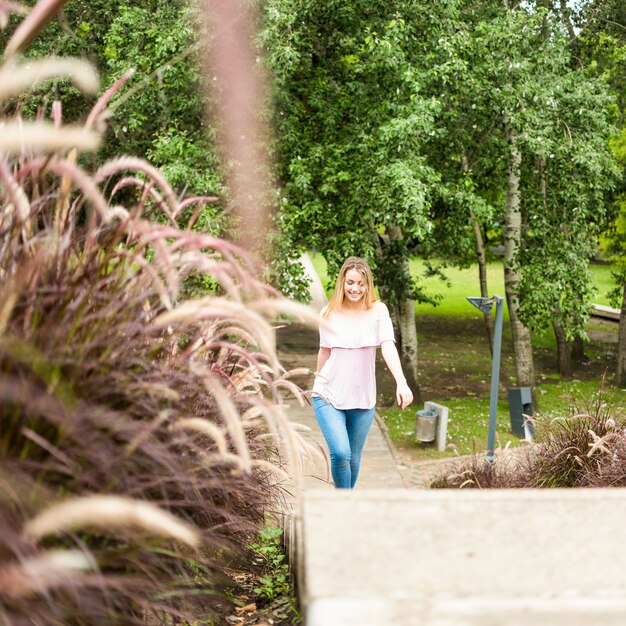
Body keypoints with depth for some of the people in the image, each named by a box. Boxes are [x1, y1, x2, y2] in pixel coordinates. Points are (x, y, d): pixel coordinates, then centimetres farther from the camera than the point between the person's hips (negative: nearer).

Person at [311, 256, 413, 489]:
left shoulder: (377, 311, -7)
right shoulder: (329, 314, -4)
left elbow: (388, 347, -20)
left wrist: (401, 382, -34)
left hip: (363, 398, 1)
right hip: (328, 395, -1)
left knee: (353, 459, 12)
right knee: (340, 453, -17)